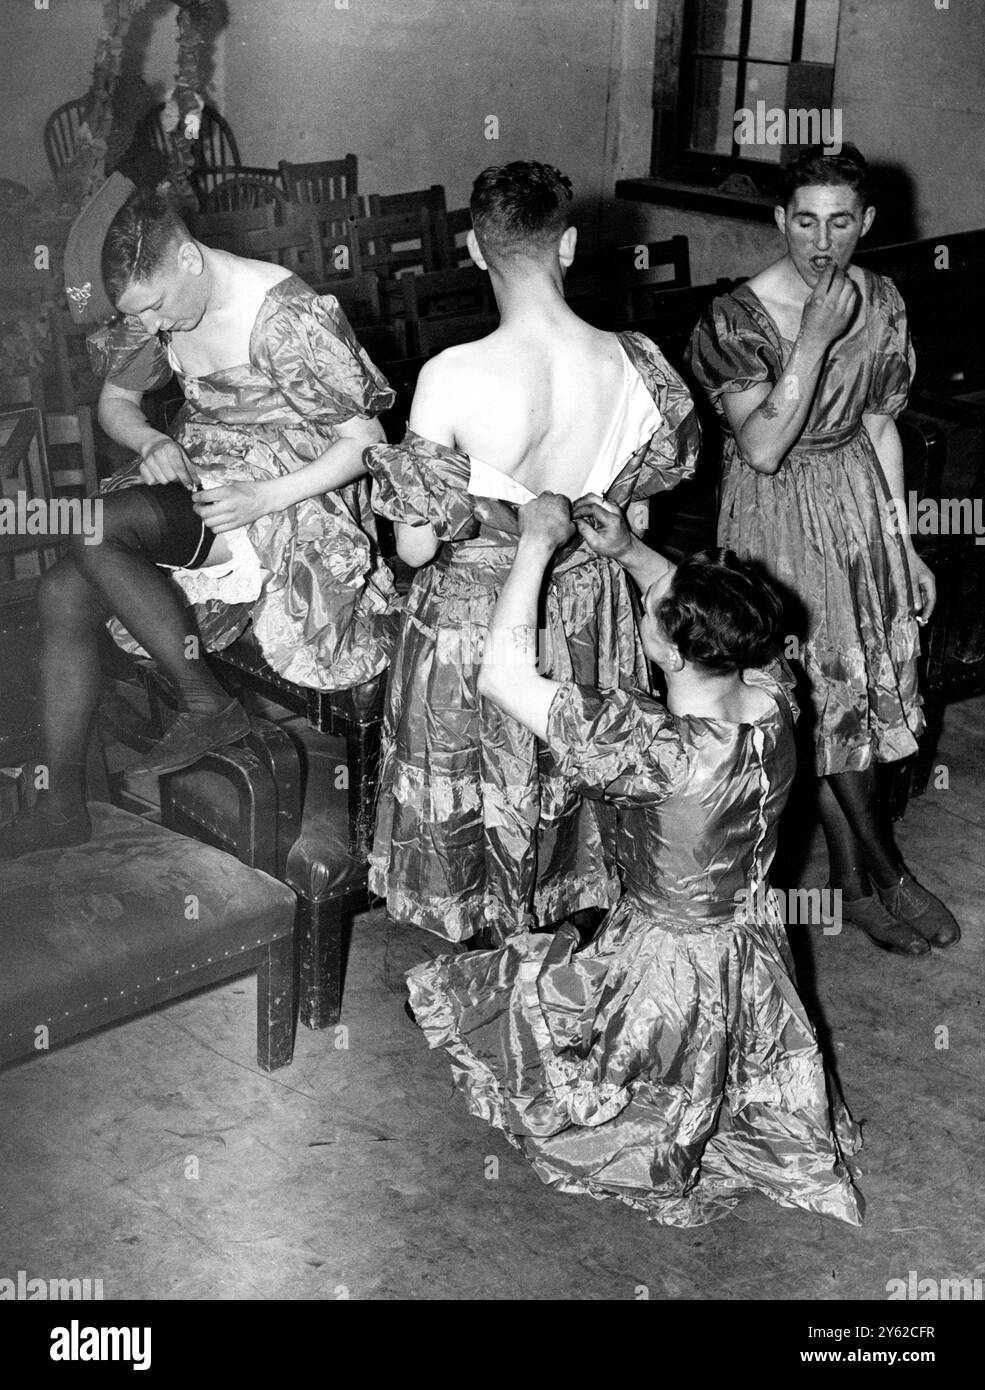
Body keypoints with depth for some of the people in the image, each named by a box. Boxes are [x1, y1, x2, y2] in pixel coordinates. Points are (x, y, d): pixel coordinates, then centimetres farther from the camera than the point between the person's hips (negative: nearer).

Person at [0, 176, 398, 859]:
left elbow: (367, 440, -17)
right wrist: (151, 441, -6)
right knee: (64, 592, -11)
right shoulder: (158, 307, 2)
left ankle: (207, 702, -15)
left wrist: (264, 498, -26)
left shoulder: (288, 317, -21)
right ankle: (64, 803, -2)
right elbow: (116, 402, 18)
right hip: (197, 477, 8)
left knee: (95, 528, -28)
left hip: (291, 496, -8)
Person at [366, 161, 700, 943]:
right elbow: (634, 523, -2)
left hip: (473, 622, -3)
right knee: (578, 783, 24)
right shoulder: (633, 364, -14)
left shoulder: (452, 379, -25)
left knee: (476, 806, 17)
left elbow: (416, 547, -18)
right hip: (588, 611, 4)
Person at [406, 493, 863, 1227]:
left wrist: (536, 544, -25)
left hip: (667, 969, -6)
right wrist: (630, 550, -5)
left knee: (465, 995, 14)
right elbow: (715, 617, 5)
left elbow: (501, 676, -33)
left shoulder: (660, 749, -37)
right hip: (755, 954, 6)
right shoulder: (773, 697, -18)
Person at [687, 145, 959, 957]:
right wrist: (815, 340, -30)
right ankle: (886, 873, 17)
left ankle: (854, 880, 24)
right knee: (824, 696, 2)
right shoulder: (738, 318, -18)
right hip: (781, 518, -5)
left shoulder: (881, 303, -2)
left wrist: (903, 544, 7)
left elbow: (880, 428, 6)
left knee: (864, 690, 9)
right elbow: (763, 449, -25)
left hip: (860, 507, 5)